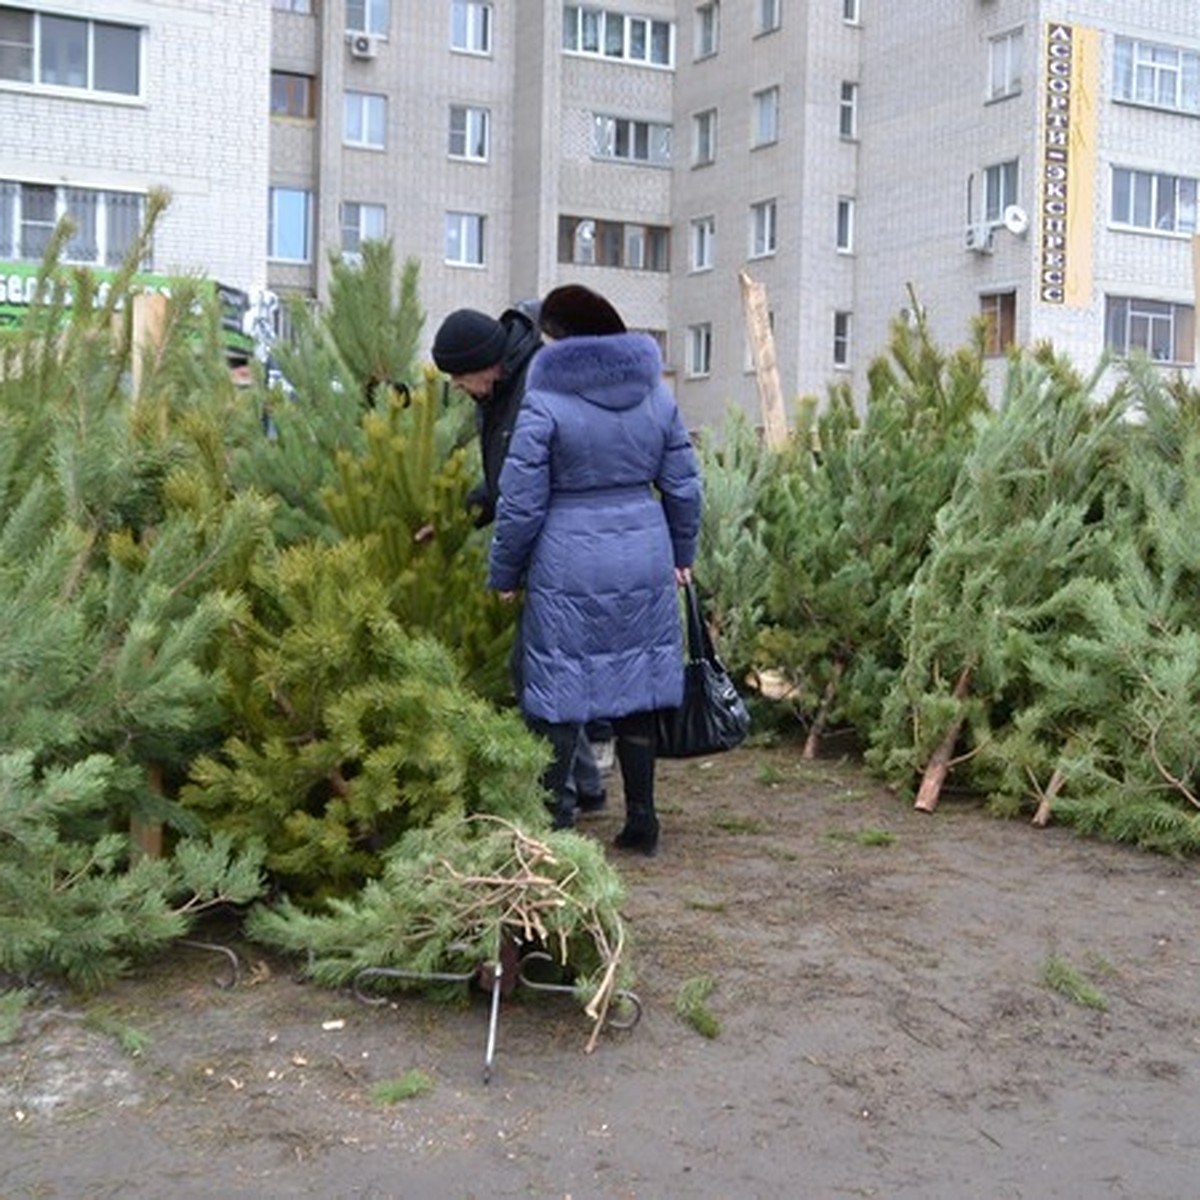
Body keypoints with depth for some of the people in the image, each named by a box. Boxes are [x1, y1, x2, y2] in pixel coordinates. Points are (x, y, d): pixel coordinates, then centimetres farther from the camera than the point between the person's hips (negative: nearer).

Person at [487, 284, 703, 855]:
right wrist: (681, 553, 23)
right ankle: (641, 819, 21)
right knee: (636, 689, 13)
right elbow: (684, 485, 10)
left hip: (568, 568, -5)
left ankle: (551, 822, 9)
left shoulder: (544, 404, -11)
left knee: (559, 698, 4)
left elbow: (520, 504, -9)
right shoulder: (656, 394, 5)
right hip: (645, 560, 5)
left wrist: (504, 574, 4)